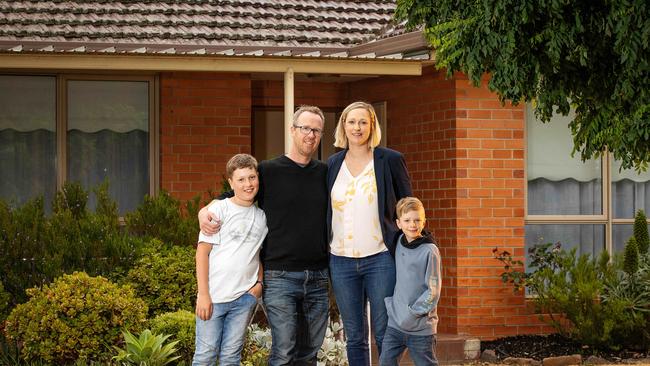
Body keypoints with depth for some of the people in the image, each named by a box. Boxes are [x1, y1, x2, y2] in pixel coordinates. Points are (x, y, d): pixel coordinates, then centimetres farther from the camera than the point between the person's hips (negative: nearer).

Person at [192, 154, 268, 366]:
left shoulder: (261, 216, 11)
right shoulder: (219, 209, -3)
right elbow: (202, 252, -5)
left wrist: (260, 282, 2)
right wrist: (203, 294, -11)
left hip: (245, 297, 4)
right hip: (214, 295, -4)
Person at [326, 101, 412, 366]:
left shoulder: (391, 160, -1)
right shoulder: (333, 164, 9)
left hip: (380, 259, -3)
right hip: (341, 261, 3)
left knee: (385, 334, -2)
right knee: (354, 337, 8)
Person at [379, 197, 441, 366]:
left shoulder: (430, 251, -12)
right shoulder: (398, 244, 5)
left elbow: (433, 291, -12)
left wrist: (412, 313, -13)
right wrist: (390, 303, 9)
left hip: (421, 327, -5)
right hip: (395, 323, 5)